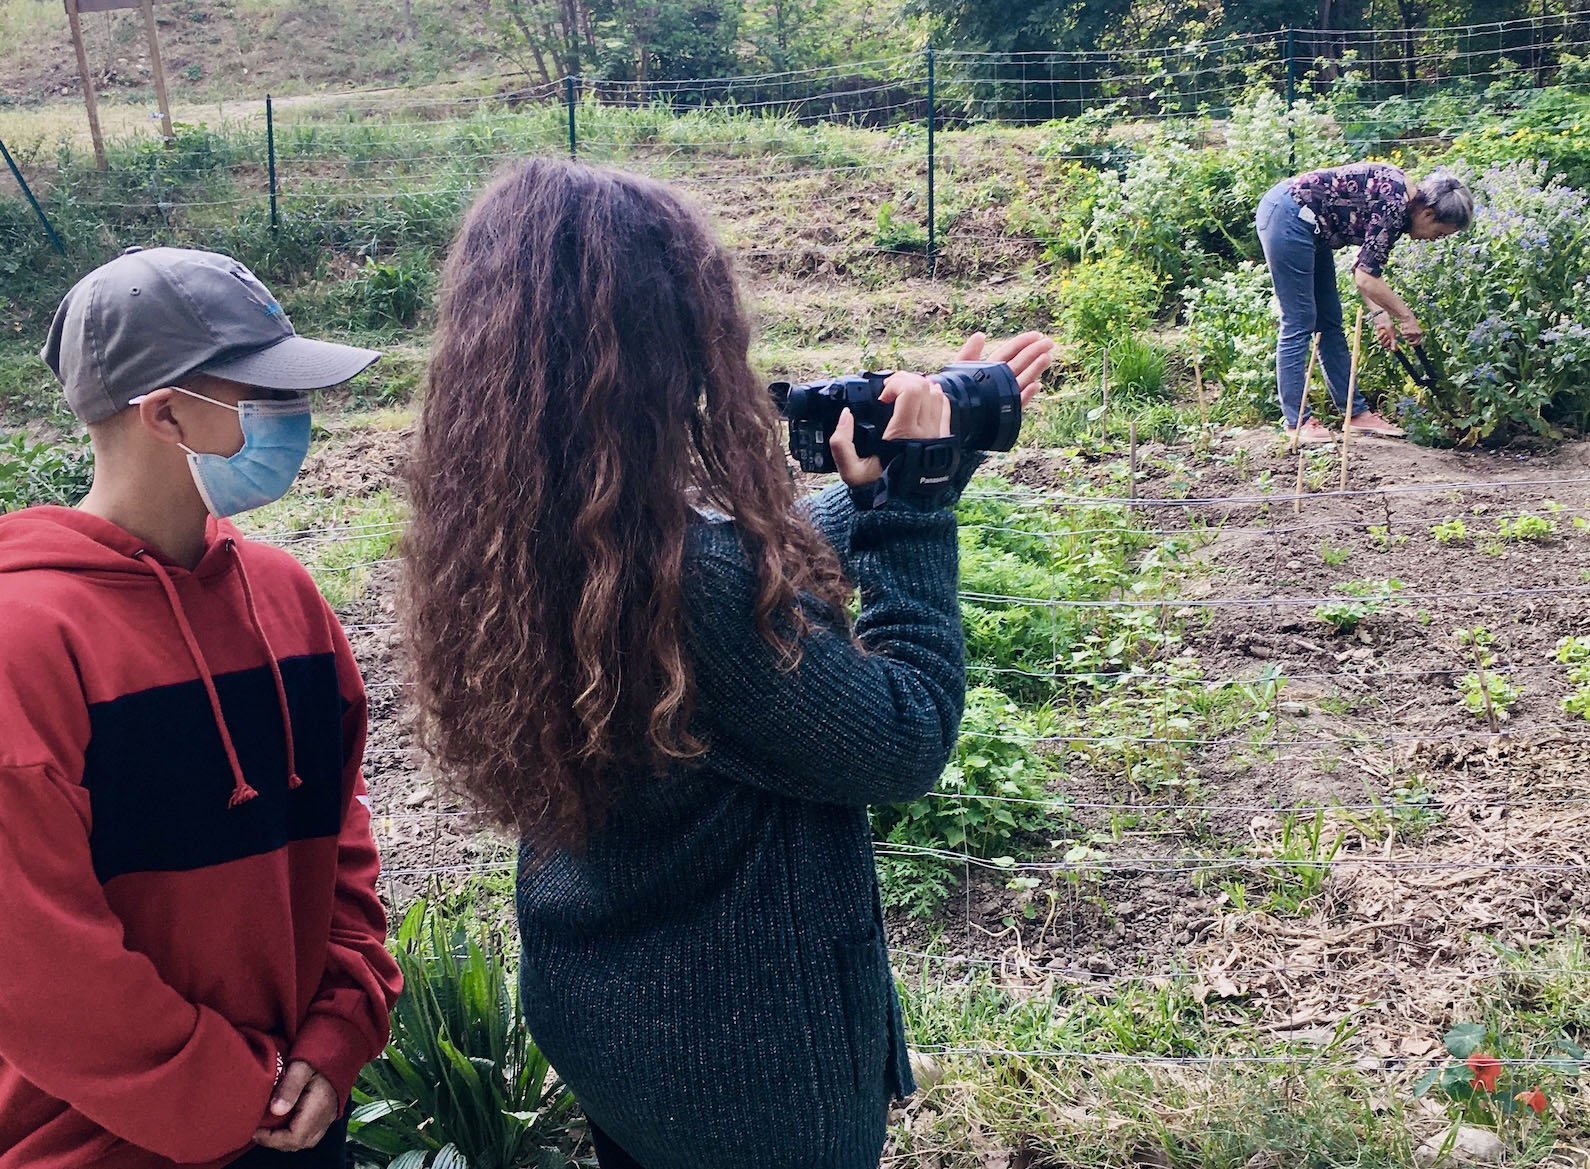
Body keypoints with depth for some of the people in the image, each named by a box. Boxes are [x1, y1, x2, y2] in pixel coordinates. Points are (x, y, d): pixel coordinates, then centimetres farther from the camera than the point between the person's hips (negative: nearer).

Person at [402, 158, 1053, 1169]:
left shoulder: (506, 539, -9)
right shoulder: (692, 576, -35)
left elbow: (780, 570, 3)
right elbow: (906, 742, -20)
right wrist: (911, 498, -15)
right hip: (744, 1058, -7)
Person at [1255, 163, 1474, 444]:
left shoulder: (1399, 201, 8)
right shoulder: (1393, 204, -19)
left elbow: (1364, 267, 14)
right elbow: (1366, 277, -20)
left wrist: (1379, 313, 4)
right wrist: (1406, 318, -10)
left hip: (1306, 225, 11)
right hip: (1286, 217, -11)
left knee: (1329, 322, 12)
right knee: (1299, 323, -6)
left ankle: (1356, 412, 18)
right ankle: (1297, 422, 0)